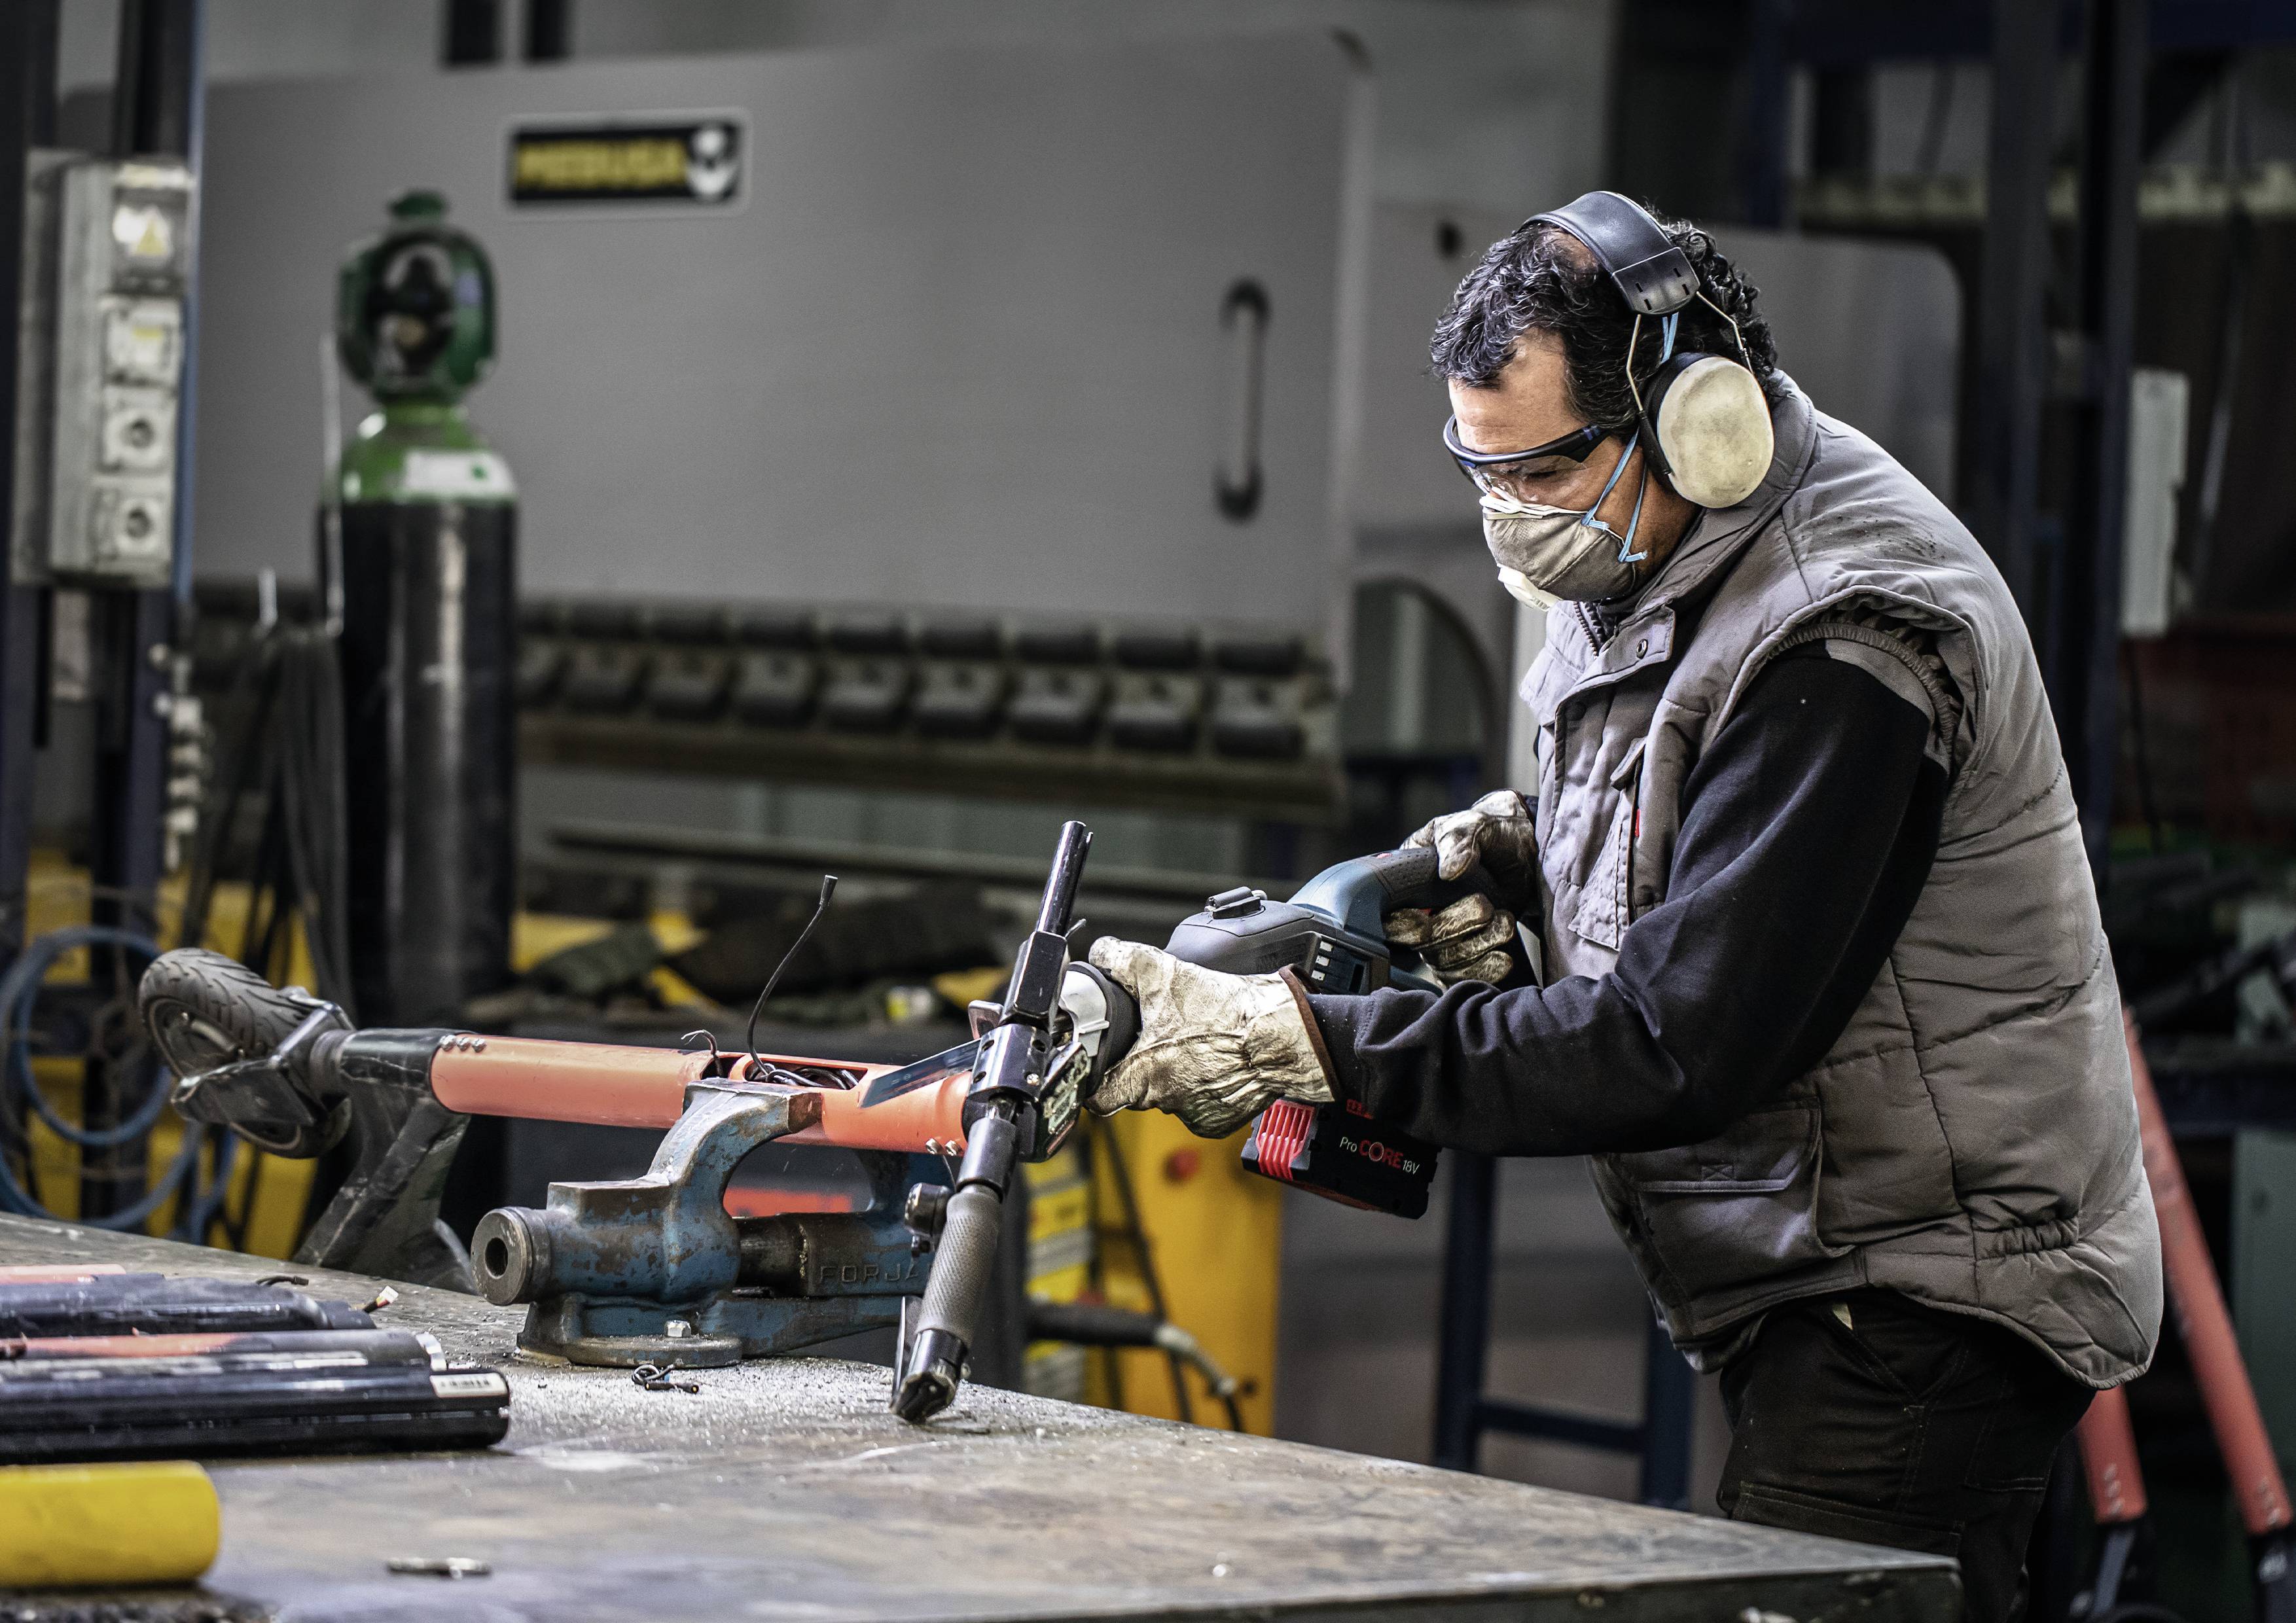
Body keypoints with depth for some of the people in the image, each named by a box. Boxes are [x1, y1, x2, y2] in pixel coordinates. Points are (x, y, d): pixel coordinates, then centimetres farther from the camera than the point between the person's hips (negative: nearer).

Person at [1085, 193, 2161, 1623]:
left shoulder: (1839, 648, -23)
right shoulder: (1663, 561, 8)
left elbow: (1685, 1045, -26)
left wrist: (1313, 1046, -26)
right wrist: (1525, 857, 2)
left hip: (1919, 1316, -9)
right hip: (1831, 1290, 10)